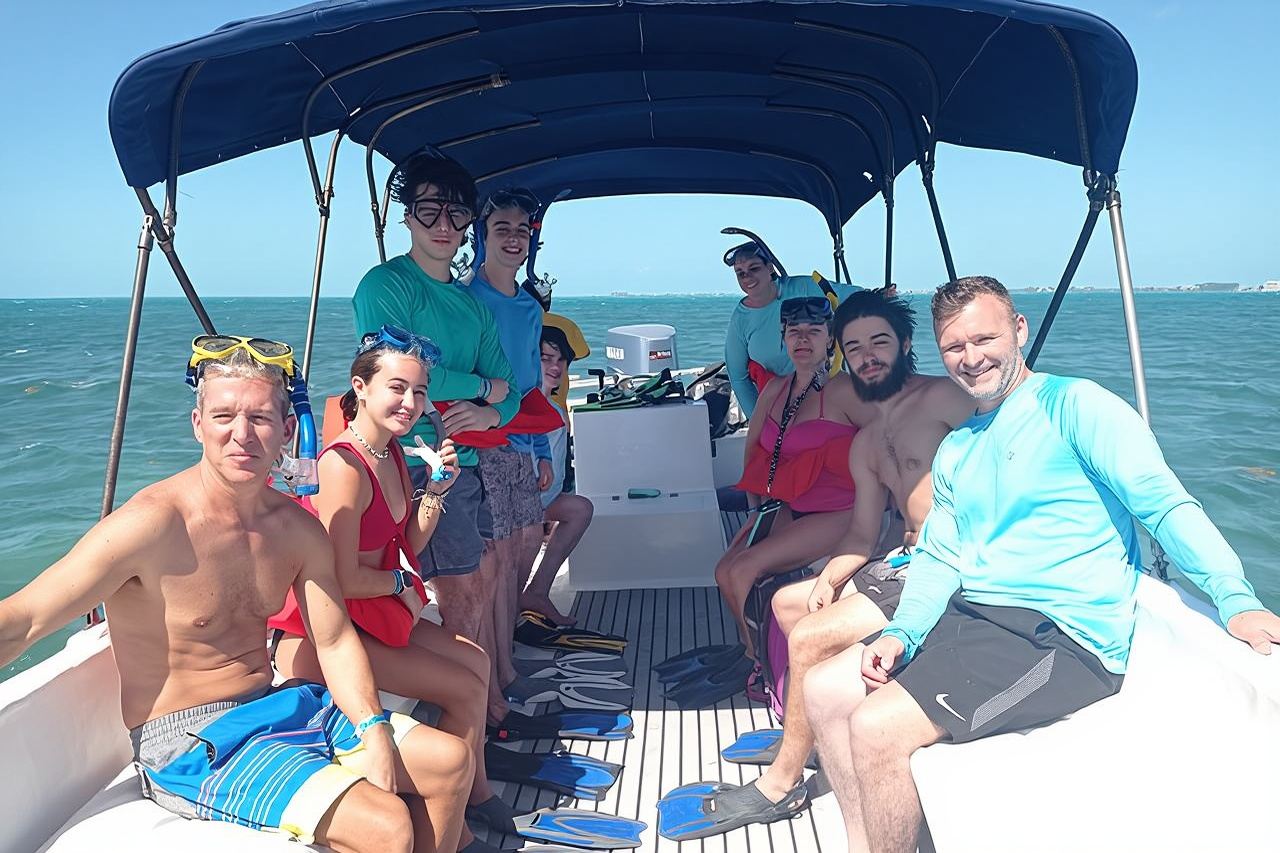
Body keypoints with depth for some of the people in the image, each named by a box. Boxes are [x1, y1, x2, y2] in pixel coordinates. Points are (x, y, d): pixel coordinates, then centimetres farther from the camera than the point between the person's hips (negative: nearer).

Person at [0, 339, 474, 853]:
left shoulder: (298, 529, 0)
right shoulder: (153, 523, -19)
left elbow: (335, 641, 2)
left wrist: (373, 730, -10)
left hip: (276, 705, 7)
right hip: (188, 747, -7)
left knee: (451, 761, 5)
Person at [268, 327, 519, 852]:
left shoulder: (392, 453, 4)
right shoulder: (345, 465, -25)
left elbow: (409, 546, 8)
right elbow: (344, 579, -25)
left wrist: (436, 489, -5)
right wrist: (401, 582, -7)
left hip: (375, 609, 10)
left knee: (476, 661, 15)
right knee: (466, 690, -6)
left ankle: (476, 790, 33)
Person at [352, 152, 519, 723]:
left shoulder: (471, 305, 17)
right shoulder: (385, 285, -7)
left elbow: (508, 392, 14)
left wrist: (491, 412, -11)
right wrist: (484, 386, -8)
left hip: (465, 461, 8)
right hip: (418, 460, -8)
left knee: (485, 577, 13)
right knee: (464, 594, -4)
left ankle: (493, 707, 28)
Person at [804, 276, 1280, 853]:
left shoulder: (1073, 404, -4)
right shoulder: (954, 451, 18)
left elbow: (1164, 503, -14)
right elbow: (939, 558, 13)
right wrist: (899, 635, -4)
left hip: (1062, 638, -8)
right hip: (968, 617, 8)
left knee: (875, 727, -21)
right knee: (825, 690, 1)